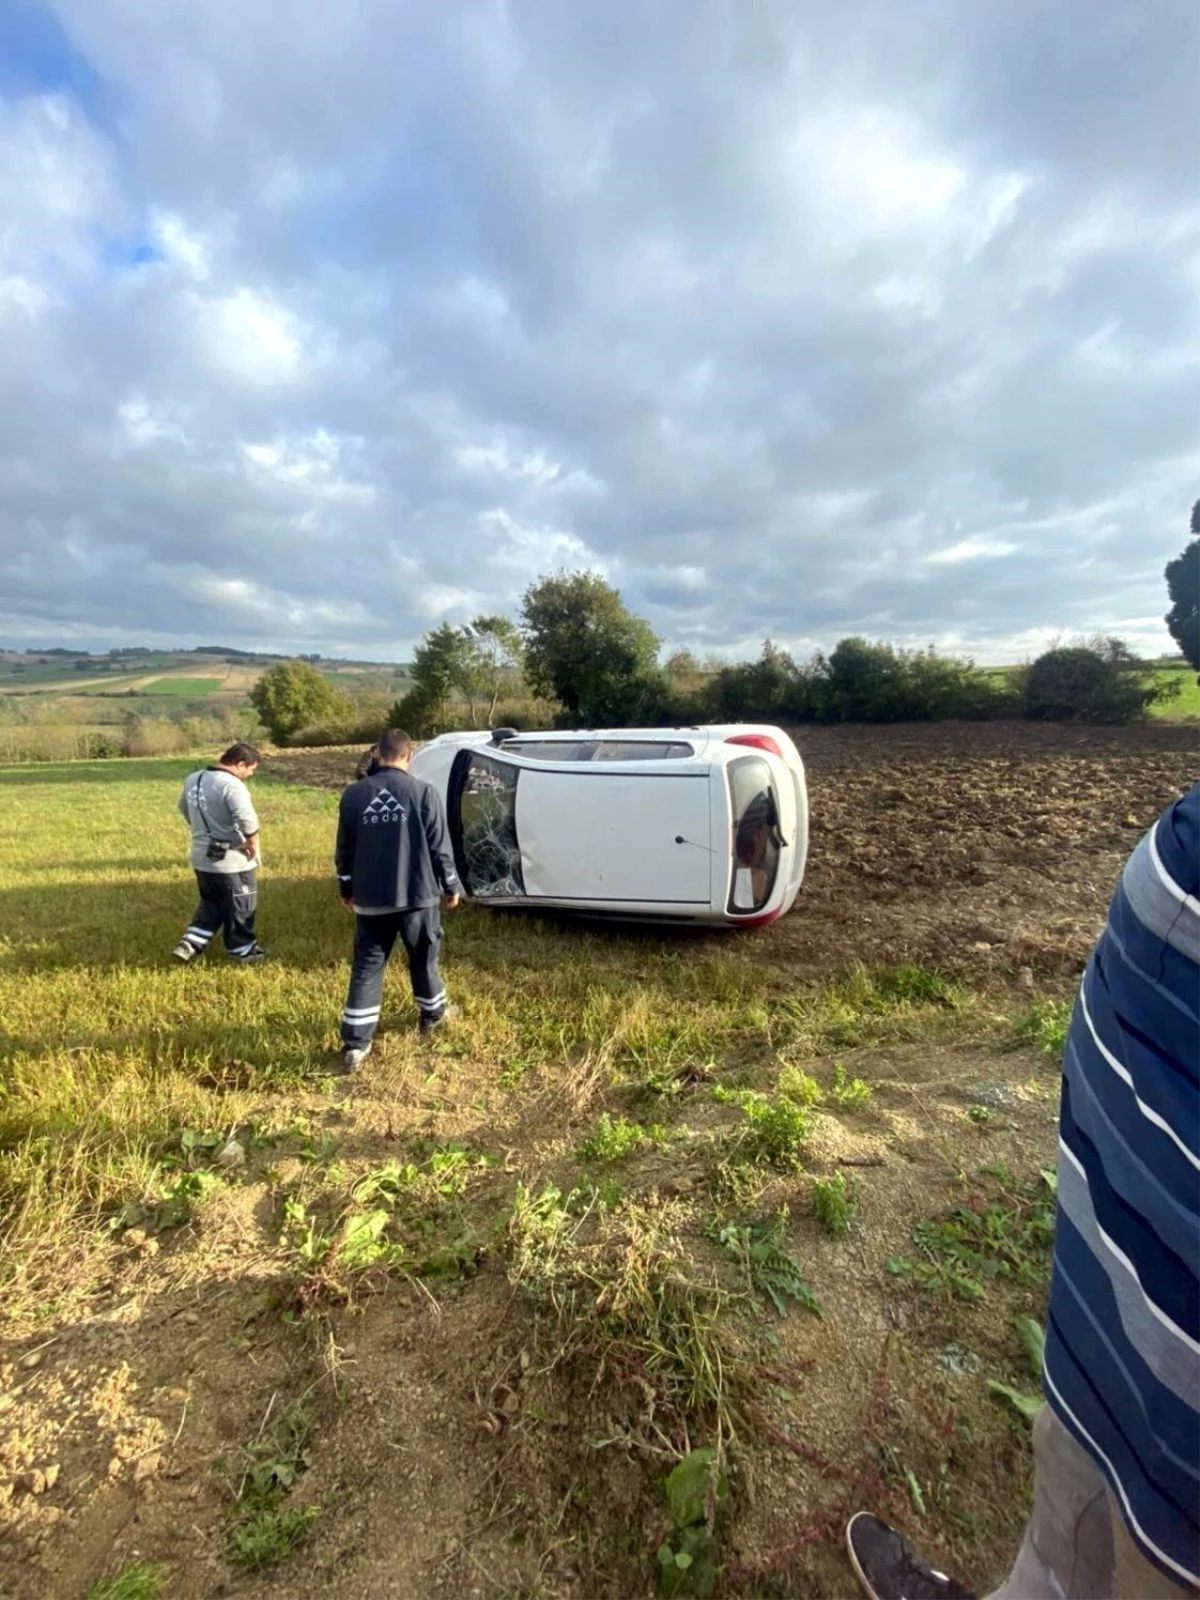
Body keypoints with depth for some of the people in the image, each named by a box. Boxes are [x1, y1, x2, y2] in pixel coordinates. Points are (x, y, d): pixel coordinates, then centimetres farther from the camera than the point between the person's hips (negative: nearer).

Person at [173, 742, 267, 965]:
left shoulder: (193, 779, 5)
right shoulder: (231, 785, -23)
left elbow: (184, 808, 22)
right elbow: (247, 819, -35)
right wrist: (253, 844, -19)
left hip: (202, 857, 8)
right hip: (233, 861, -8)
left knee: (210, 903, 25)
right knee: (239, 908, 10)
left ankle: (189, 944, 19)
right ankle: (242, 950, 23)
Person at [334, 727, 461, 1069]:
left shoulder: (353, 794, -1)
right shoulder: (424, 793, -10)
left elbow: (345, 849, 7)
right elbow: (439, 848, -6)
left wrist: (346, 889, 21)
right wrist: (451, 887, 7)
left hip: (370, 899, 2)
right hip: (417, 896, -2)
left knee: (366, 967, 8)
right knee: (423, 959, 18)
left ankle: (355, 1044, 8)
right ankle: (433, 1015, 37)